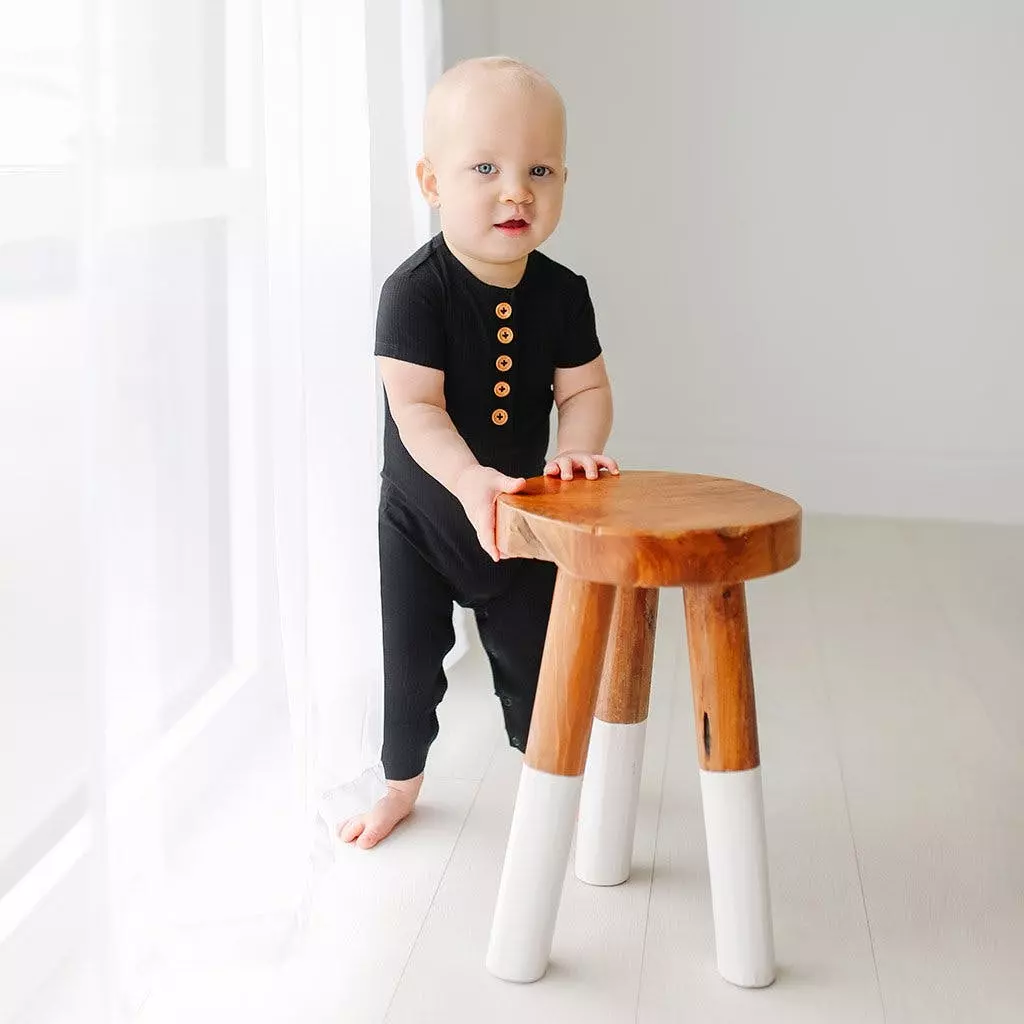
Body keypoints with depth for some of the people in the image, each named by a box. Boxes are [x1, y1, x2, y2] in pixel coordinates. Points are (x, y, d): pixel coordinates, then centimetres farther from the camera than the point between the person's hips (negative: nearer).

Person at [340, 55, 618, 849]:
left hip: (522, 513, 3)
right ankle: (402, 782, 33)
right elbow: (416, 406, -30)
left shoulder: (561, 292, -10)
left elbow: (585, 387, -4)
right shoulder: (416, 290, -24)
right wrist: (470, 479, -45)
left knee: (534, 656, 15)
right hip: (422, 513, -3)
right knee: (407, 658, 9)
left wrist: (578, 450, -26)